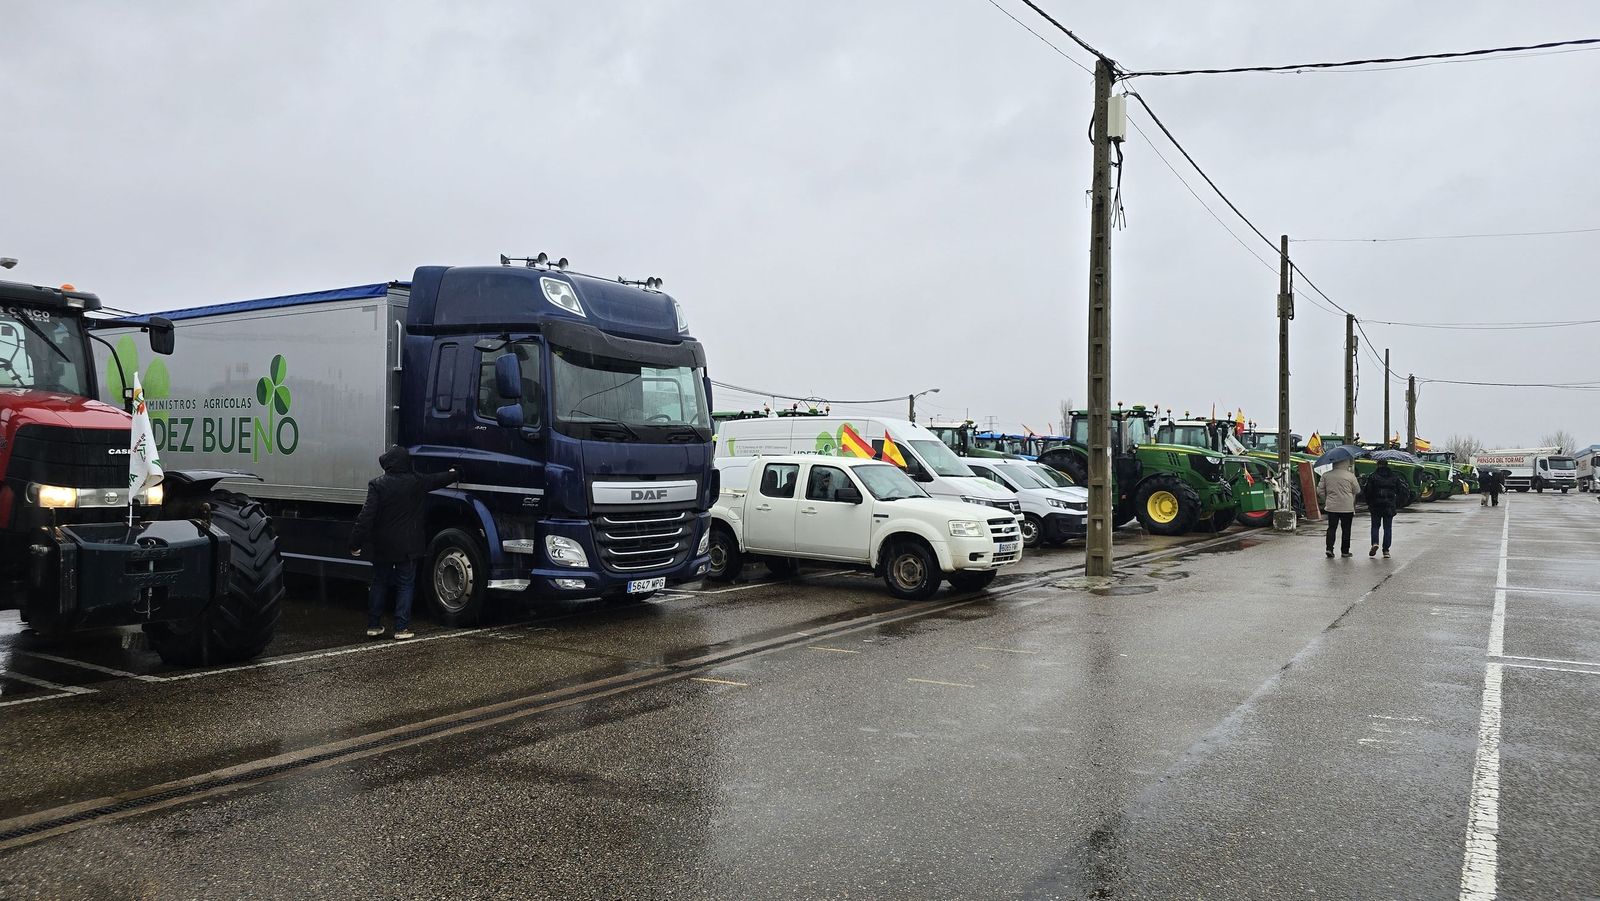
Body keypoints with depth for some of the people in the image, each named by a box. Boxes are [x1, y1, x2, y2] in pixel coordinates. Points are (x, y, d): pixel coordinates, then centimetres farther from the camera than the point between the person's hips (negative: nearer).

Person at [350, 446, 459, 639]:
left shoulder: (377, 485, -8)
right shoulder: (416, 481, -4)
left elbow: (366, 516, -14)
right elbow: (438, 479, 16)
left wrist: (356, 542, -10)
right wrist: (455, 474, 37)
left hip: (381, 546, 1)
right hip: (407, 546, -1)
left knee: (379, 584, 14)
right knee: (405, 585, 5)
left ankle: (373, 626, 20)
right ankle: (402, 628, 0)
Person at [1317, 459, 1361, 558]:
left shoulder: (1326, 475, 1)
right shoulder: (1350, 476, -7)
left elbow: (1320, 491, 4)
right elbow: (1357, 490, 2)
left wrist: (1325, 501, 17)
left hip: (1331, 507, 2)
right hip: (1347, 508, -2)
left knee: (1331, 528, 7)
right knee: (1346, 529, 8)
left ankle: (1329, 548, -6)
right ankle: (1345, 551, 13)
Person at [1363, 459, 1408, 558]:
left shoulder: (1372, 476, -4)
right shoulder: (1394, 476, 4)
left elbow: (1366, 491, -9)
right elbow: (1403, 490, 1)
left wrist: (1369, 503, 5)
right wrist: (1397, 503, 7)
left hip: (1375, 506, -2)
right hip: (1390, 507, 2)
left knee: (1375, 526, 12)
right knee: (1388, 528, 8)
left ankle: (1375, 543, -12)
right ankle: (1386, 550, 6)